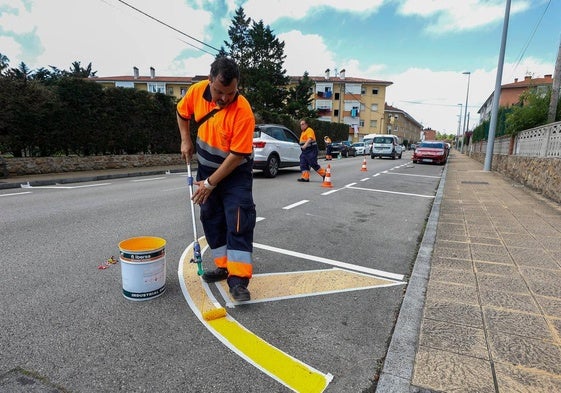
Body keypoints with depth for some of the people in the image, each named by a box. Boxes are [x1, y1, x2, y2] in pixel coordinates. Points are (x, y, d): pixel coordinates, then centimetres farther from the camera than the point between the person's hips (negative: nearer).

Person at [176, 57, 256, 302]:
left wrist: (210, 183, -21)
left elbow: (236, 156, -25)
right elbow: (182, 114, 12)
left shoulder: (243, 111, -27)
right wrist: (186, 140, -1)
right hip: (206, 167, 6)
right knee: (211, 219, 10)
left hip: (236, 172, -5)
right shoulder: (196, 92, -11)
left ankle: (238, 279, -9)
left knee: (239, 223, -13)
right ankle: (224, 266, 24)